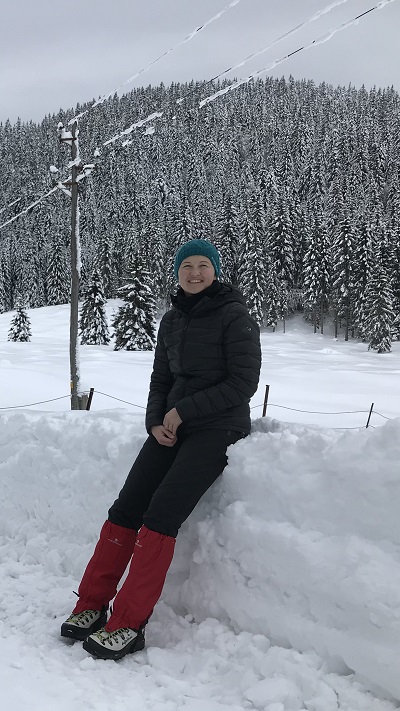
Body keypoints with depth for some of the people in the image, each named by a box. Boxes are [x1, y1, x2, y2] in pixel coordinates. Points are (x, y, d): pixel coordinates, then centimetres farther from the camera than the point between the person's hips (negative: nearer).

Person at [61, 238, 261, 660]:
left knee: (160, 514, -19)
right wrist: (156, 422, -2)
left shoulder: (234, 315, -6)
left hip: (218, 427, -6)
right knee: (125, 508, -7)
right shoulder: (171, 321, 12)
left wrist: (183, 410, -12)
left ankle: (128, 625, -11)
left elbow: (244, 383, -12)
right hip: (173, 425, 6)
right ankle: (91, 606, 4)